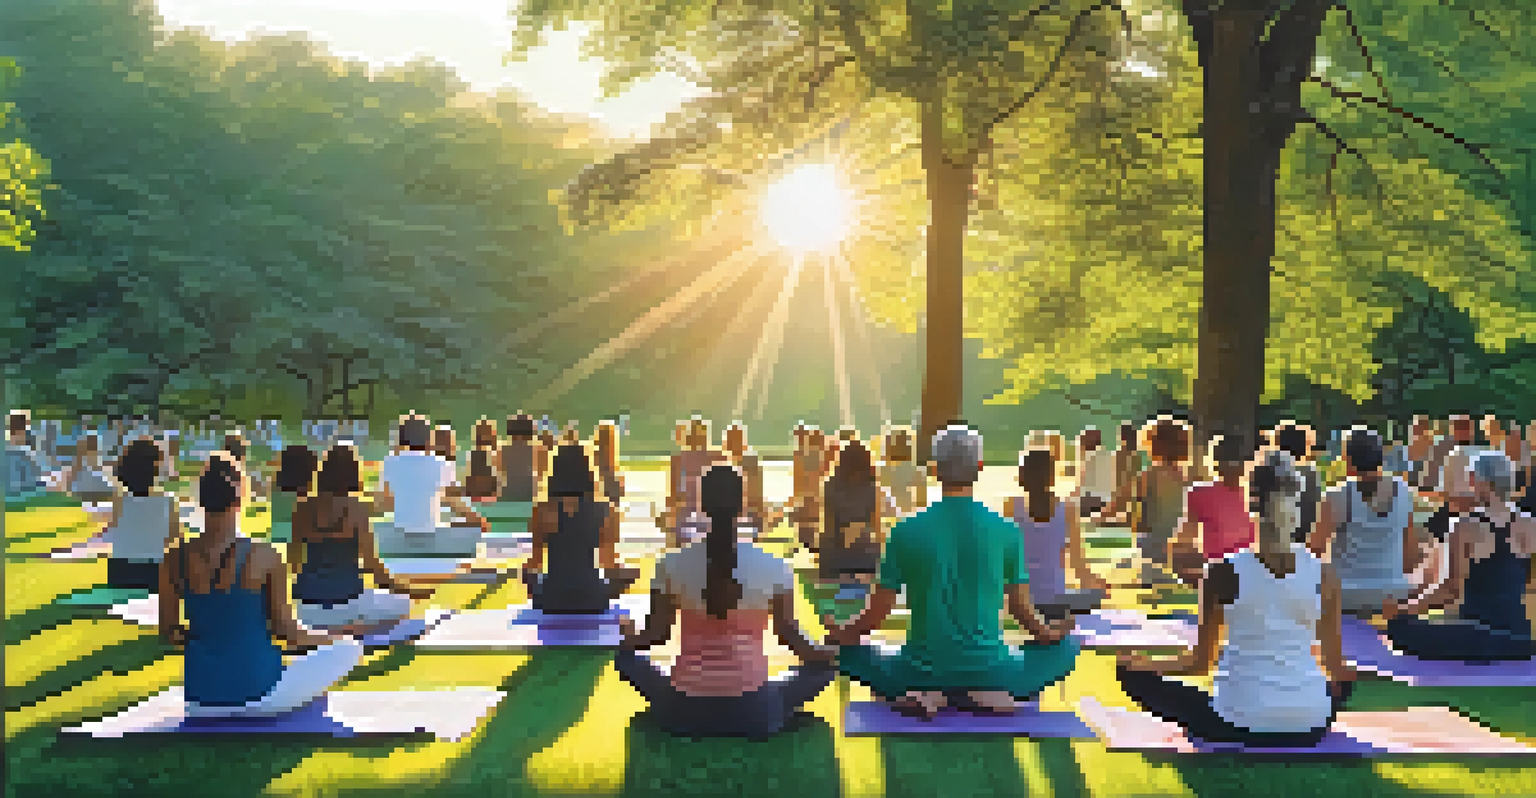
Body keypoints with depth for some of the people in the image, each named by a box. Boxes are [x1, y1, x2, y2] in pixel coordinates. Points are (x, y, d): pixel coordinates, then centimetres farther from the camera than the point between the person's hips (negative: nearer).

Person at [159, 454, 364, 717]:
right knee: (349, 649, 14)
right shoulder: (263, 556, -15)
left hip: (201, 699, 5)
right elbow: (287, 632, -8)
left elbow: (168, 633, 5)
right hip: (256, 692, -5)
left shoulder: (175, 559, -5)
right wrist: (329, 639, 11)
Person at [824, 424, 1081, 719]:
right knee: (1065, 649, 24)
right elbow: (1021, 606, 5)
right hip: (990, 669, 0)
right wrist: (1049, 633, 27)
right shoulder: (1006, 530, -5)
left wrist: (841, 633, 19)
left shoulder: (906, 531, -7)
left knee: (850, 650, 26)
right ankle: (986, 694, -2)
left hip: (923, 670, 0)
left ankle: (924, 694, -3)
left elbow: (878, 612, -2)